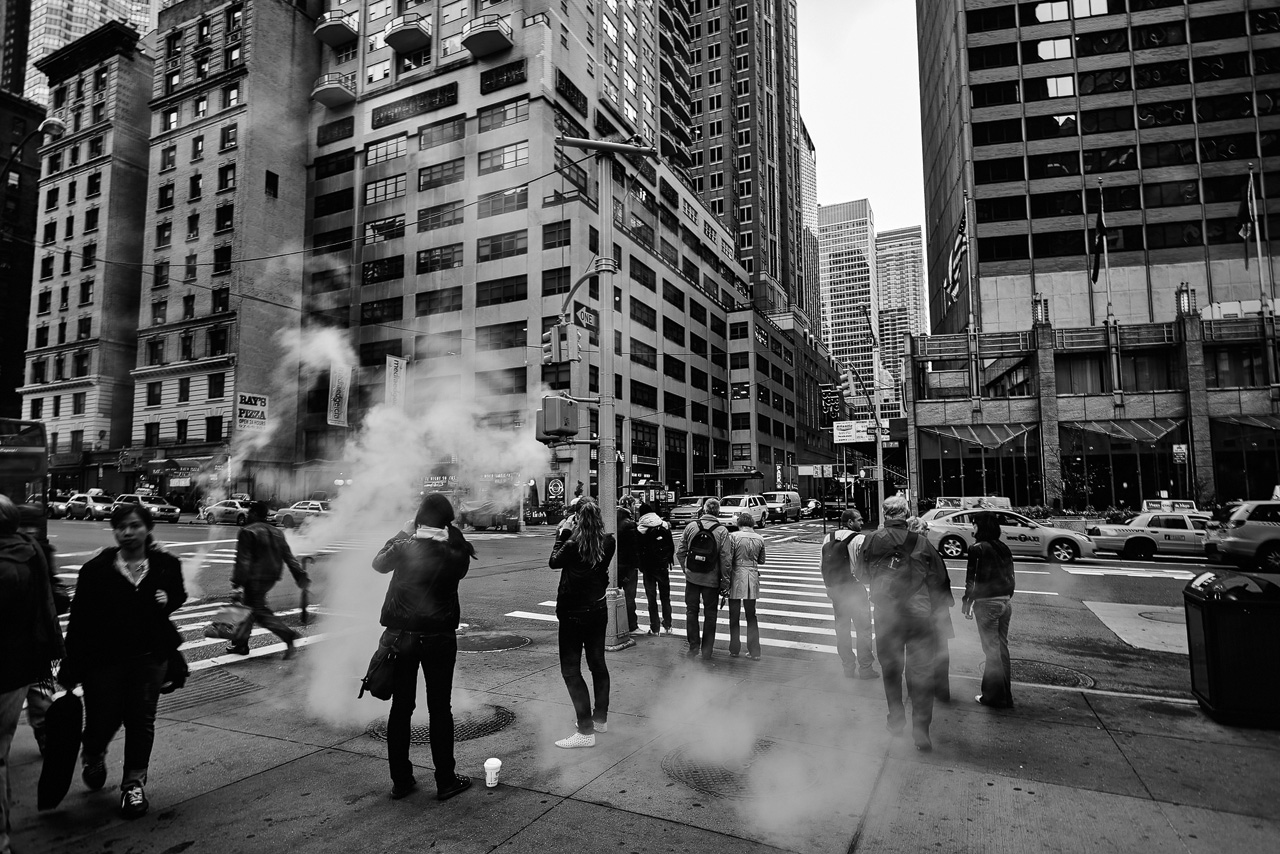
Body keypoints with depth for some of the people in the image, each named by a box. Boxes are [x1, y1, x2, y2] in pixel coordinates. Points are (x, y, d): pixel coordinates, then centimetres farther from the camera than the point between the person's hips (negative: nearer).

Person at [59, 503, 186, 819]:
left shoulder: (166, 564, -2)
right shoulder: (97, 569, -8)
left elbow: (179, 594, 16)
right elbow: (80, 618, -7)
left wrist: (169, 600, -8)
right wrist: (70, 668, -9)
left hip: (149, 656, 1)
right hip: (103, 658, -1)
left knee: (141, 719, 5)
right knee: (103, 719, 7)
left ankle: (134, 784, 22)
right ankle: (93, 757, 44)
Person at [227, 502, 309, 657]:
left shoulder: (247, 532, -11)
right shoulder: (277, 532, 11)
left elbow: (243, 560, -17)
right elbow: (289, 557, 8)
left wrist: (237, 580, -14)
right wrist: (301, 576, 6)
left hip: (255, 578, -8)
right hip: (271, 577, 8)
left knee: (259, 611, -4)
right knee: (249, 608, 19)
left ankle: (288, 635, -16)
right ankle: (241, 645, 27)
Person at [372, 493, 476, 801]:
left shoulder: (403, 546, -10)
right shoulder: (454, 553, -13)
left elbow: (378, 564, 9)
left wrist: (403, 532, 14)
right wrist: (453, 536, 6)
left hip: (401, 635, 2)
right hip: (439, 637, -1)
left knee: (400, 707, 14)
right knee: (440, 709, 9)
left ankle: (400, 780, 22)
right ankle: (445, 781, 16)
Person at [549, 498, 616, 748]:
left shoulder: (573, 544, -21)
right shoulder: (609, 542, -6)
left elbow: (553, 562, -3)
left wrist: (562, 535, 4)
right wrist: (570, 535, 7)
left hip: (573, 614, -6)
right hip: (598, 610, 6)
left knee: (570, 669, 2)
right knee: (598, 663, 19)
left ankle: (586, 730, 0)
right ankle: (601, 718, 32)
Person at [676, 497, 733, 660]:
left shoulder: (691, 526, -5)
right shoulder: (722, 531, -10)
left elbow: (680, 552, 0)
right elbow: (726, 558, -12)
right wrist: (725, 580, -1)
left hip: (692, 577, 1)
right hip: (711, 579, -1)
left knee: (691, 611, 16)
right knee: (710, 614, 13)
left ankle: (693, 646, 18)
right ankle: (706, 651, 19)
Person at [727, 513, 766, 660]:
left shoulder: (733, 536, -9)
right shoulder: (760, 539, 1)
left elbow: (728, 560, -11)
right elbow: (761, 560, 12)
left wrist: (726, 580, -3)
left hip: (737, 577, -3)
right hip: (753, 577, 3)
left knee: (734, 616, 9)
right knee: (751, 616, 13)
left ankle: (734, 649, 16)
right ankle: (754, 652, 13)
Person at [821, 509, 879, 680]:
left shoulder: (828, 538, 6)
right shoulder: (859, 539, -13)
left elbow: (824, 565, 9)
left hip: (835, 589, 6)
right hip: (854, 588, -6)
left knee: (842, 628, 14)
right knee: (863, 628, 6)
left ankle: (848, 666, 21)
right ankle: (865, 667, 11)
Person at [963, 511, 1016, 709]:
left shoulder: (978, 548, -12)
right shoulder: (1003, 548, 8)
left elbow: (972, 579, -14)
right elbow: (1010, 576, 12)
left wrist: (967, 604, -7)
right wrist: (1007, 597, 20)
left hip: (987, 603, -7)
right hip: (1005, 602, 7)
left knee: (991, 649, 1)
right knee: (1002, 647, 14)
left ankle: (994, 696, 8)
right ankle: (1005, 696, 22)